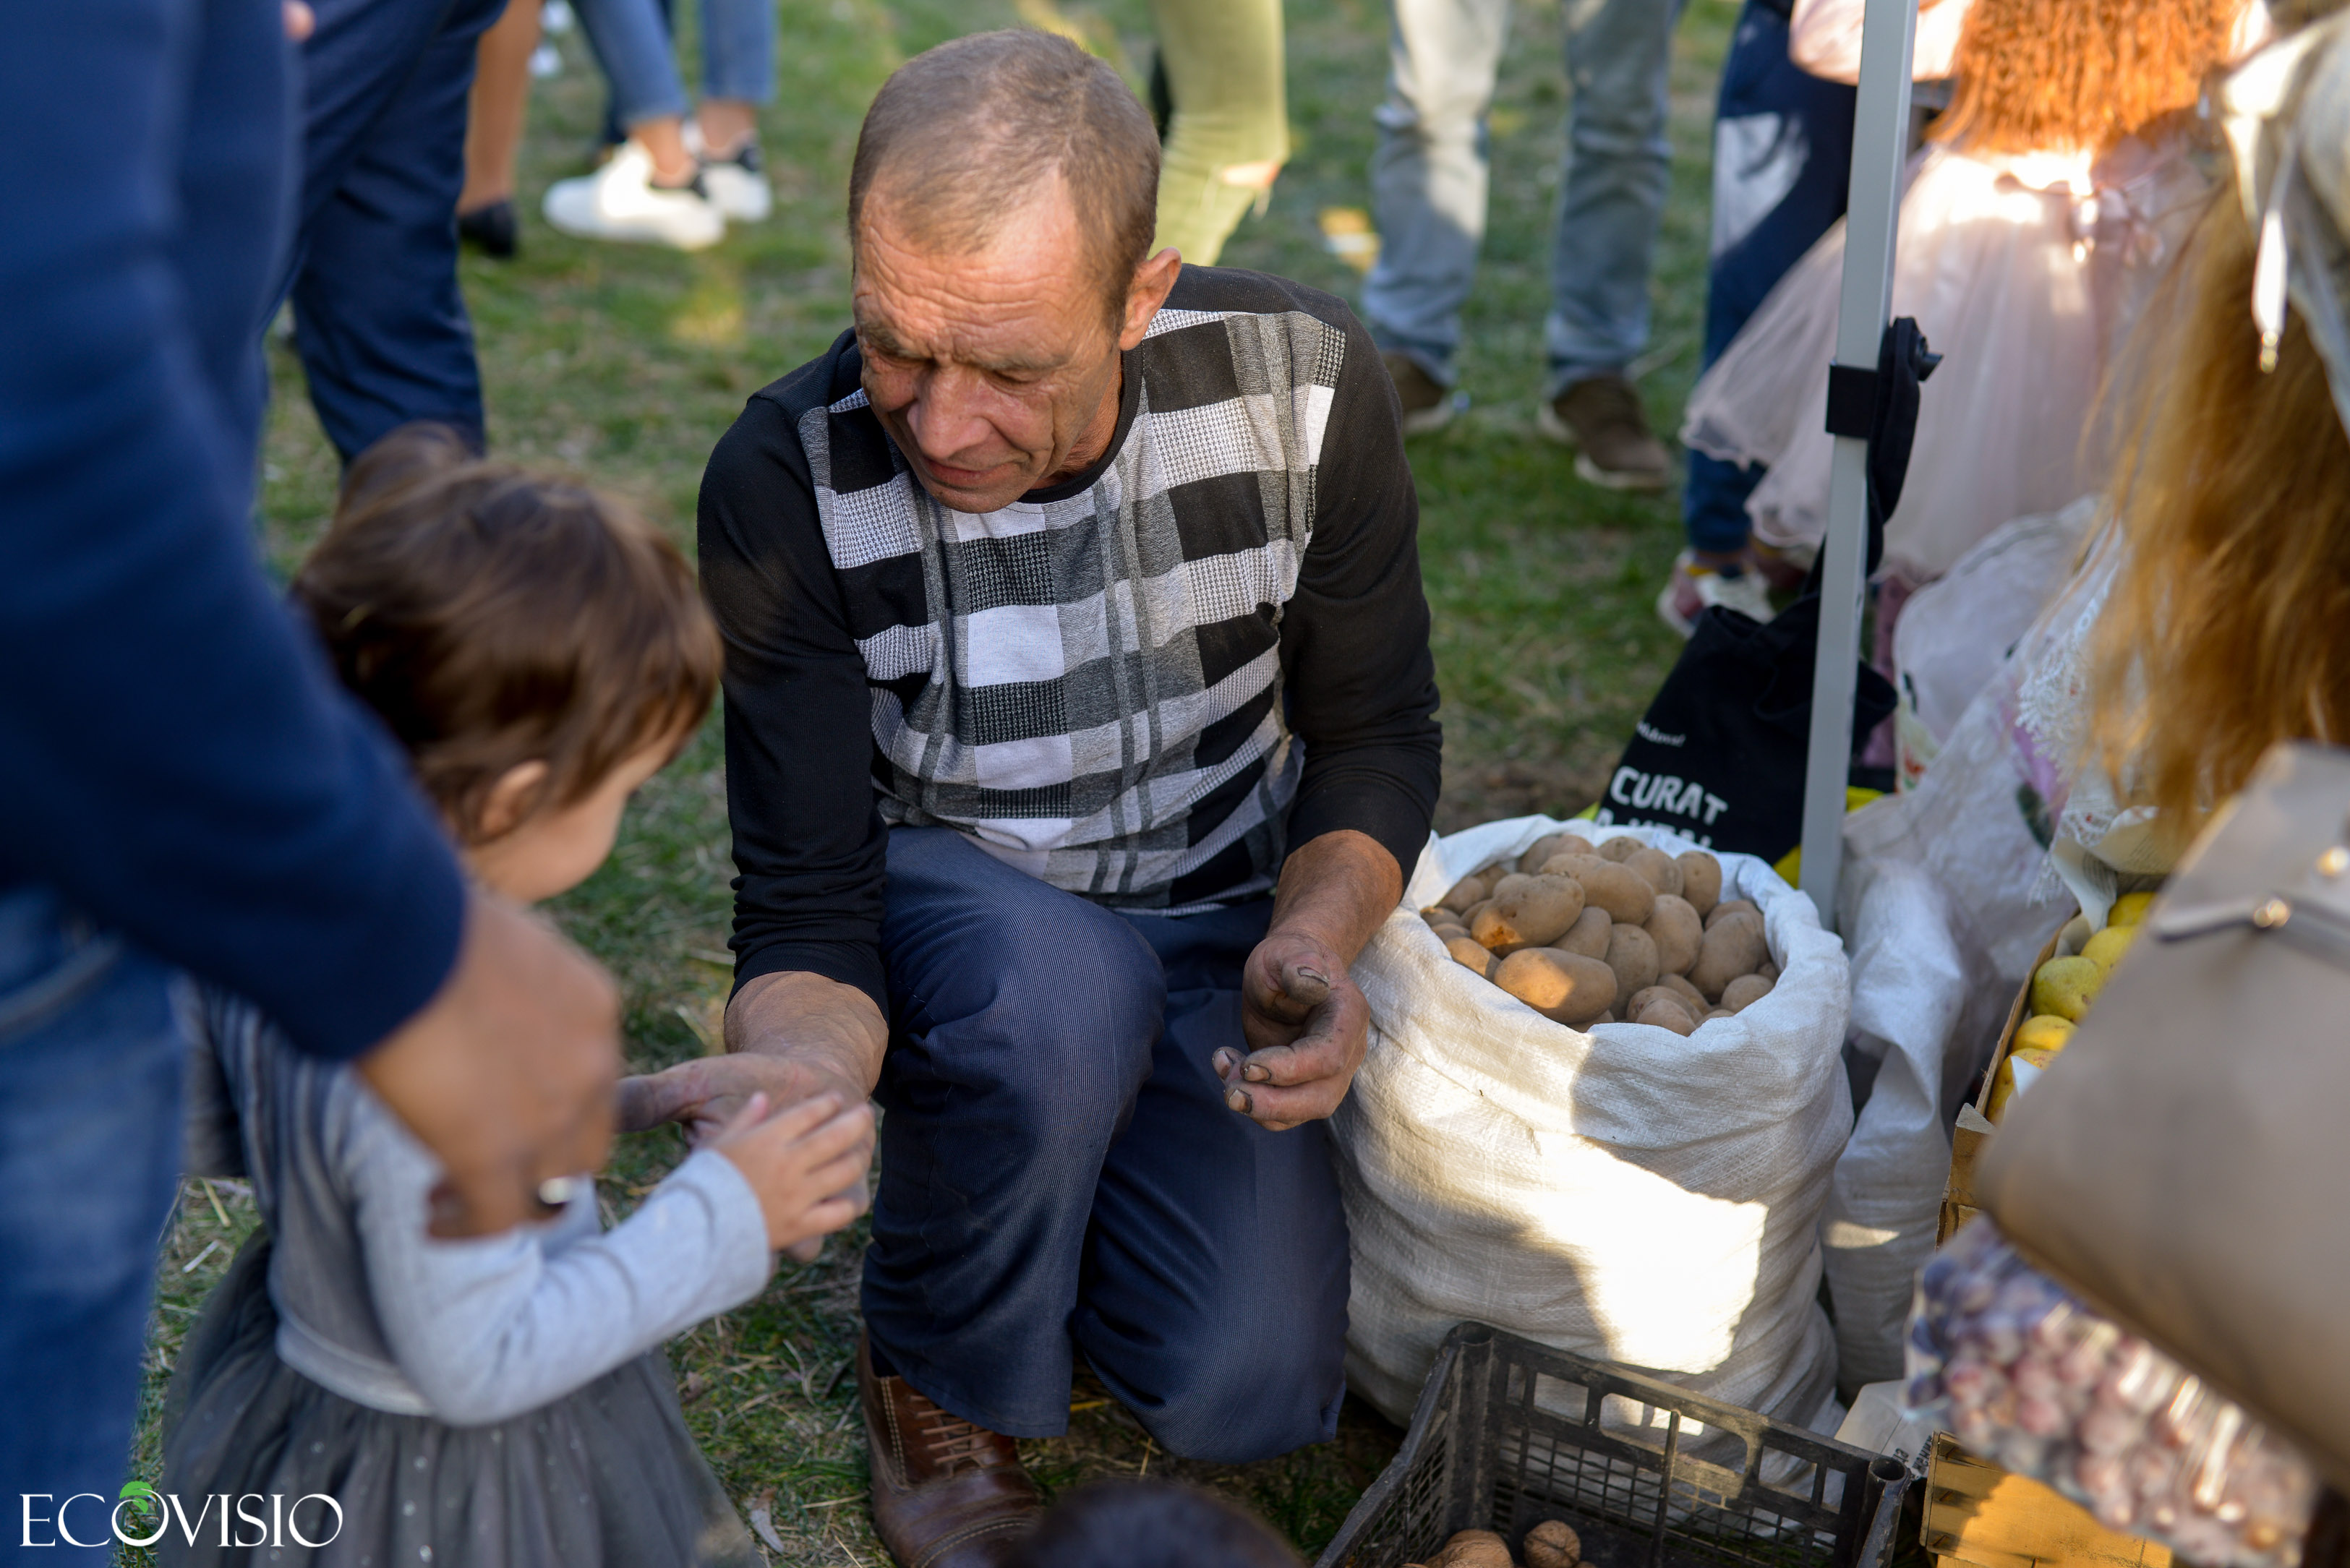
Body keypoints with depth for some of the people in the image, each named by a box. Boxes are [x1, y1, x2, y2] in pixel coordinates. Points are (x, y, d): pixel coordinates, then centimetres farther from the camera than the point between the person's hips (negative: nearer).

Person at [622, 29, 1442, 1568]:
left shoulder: (1305, 381, -21)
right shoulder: (790, 481, -25)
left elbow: (1378, 737, -8)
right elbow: (807, 906, -23)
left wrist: (1316, 942, -28)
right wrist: (797, 1066, -46)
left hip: (1222, 897, 2)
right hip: (950, 893, -1)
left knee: (1251, 1393, -13)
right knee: (1062, 985, -38)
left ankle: (1026, 1162, 19)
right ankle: (941, 1374, -7)